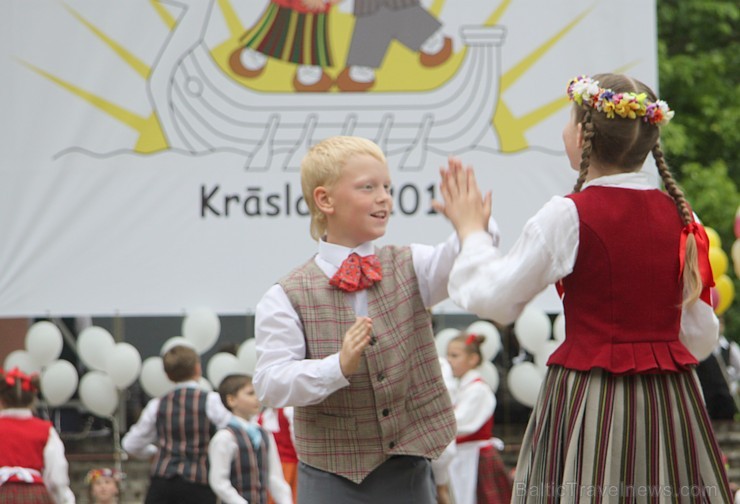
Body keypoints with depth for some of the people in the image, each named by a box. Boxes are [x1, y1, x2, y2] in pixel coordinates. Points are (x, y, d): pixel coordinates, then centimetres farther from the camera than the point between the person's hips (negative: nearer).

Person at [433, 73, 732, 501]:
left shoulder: (568, 217, -11)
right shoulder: (679, 215, 4)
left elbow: (494, 300, -3)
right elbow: (701, 336, 8)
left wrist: (472, 232, 13)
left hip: (590, 400, -4)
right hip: (671, 400, 4)